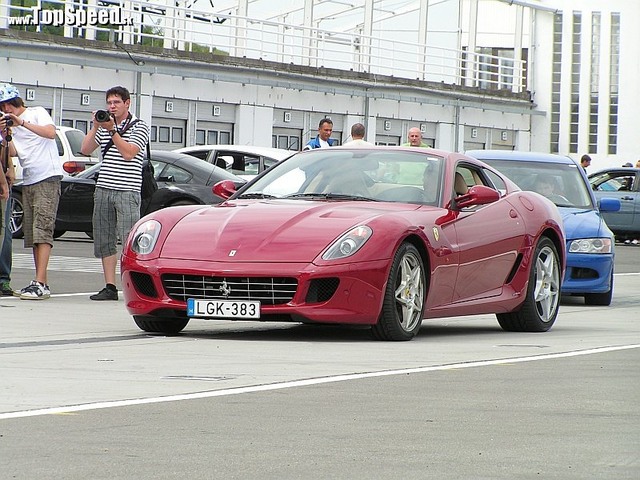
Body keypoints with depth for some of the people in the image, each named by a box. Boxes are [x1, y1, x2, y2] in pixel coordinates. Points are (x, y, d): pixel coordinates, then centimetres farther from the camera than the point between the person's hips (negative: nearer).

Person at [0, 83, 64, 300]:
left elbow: (51, 132, -18)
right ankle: (40, 283, 7)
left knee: (42, 230, -15)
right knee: (31, 234, 5)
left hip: (47, 177, -8)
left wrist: (23, 123, -21)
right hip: (28, 181, 8)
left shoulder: (37, 113, 0)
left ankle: (40, 284, -23)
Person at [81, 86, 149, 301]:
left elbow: (128, 153, -13)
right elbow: (85, 149, 9)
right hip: (103, 189, 6)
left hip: (127, 191, -6)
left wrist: (112, 130, -16)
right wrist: (95, 127, -2)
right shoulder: (104, 126, 17)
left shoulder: (139, 127, 0)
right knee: (104, 240, 5)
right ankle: (110, 287, 8)